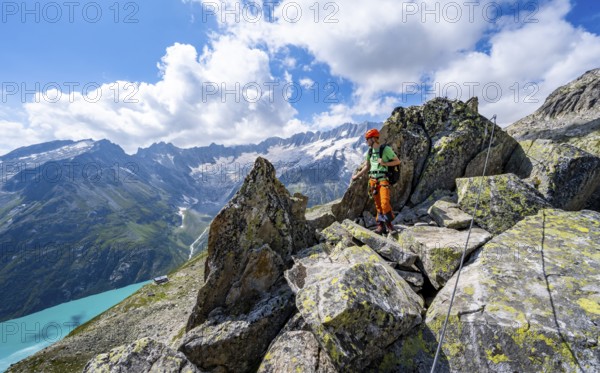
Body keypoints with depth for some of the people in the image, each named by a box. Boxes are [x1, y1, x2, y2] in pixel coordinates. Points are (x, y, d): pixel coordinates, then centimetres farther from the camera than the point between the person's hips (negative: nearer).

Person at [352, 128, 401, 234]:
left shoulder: (386, 149, -3)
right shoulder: (369, 151, 14)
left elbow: (397, 161, 0)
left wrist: (384, 163, -12)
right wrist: (357, 176, 21)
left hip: (383, 179, -5)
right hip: (373, 180, 5)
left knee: (385, 203, -16)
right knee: (378, 204, 4)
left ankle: (388, 223, 2)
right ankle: (381, 226, 10)